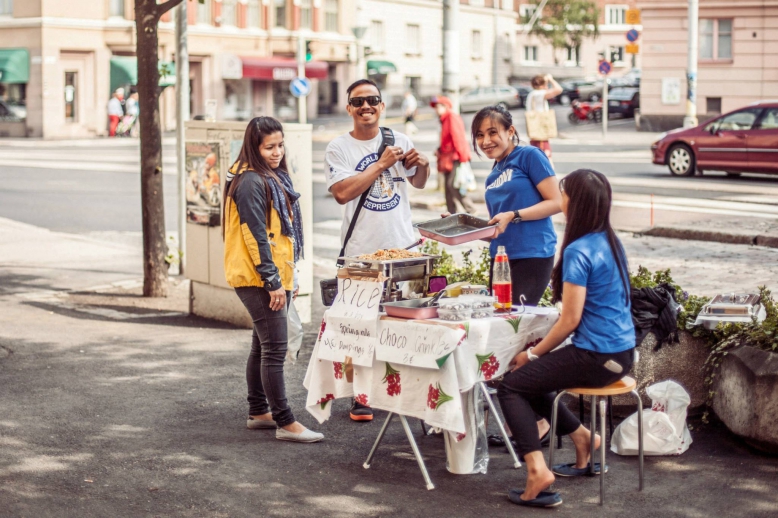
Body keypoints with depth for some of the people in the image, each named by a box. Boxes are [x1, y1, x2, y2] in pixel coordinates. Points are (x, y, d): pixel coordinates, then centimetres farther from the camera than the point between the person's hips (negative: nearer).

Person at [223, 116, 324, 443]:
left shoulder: (275, 177, 14)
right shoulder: (250, 182, -16)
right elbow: (255, 236, -20)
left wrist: (285, 277, 19)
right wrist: (273, 282, -20)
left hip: (276, 275, 10)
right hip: (259, 279, -10)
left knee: (263, 346, 15)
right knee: (275, 348, -8)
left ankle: (258, 413, 24)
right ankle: (285, 423, -5)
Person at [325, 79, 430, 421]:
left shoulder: (399, 141, 7)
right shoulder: (338, 148, -2)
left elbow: (418, 183, 20)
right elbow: (342, 192, -17)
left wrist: (422, 166, -2)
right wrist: (381, 164, -17)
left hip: (402, 246, 3)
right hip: (361, 252, -3)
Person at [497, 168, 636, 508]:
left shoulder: (578, 251, -19)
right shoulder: (611, 242, 9)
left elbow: (570, 320, -18)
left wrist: (533, 354, -3)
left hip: (596, 358, -9)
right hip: (621, 353, 9)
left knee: (511, 385, 0)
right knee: (531, 378, 23)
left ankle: (537, 469, -13)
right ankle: (581, 436, 25)